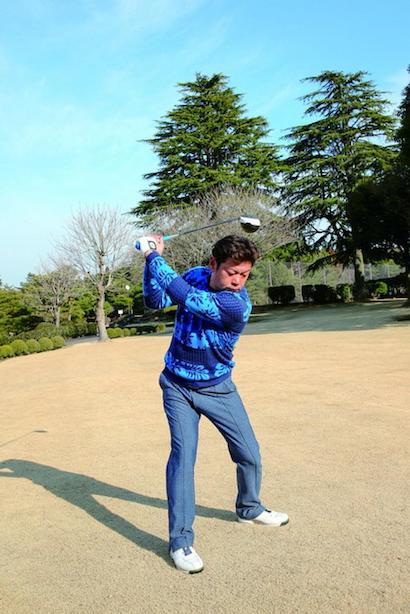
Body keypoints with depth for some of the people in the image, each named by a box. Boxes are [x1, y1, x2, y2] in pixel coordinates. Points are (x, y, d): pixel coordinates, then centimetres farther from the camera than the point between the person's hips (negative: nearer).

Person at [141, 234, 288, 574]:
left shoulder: (238, 305, -28)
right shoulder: (196, 276, -11)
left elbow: (182, 295, -34)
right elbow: (155, 300, -4)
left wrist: (153, 255, -23)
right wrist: (150, 260, -19)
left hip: (218, 388, -1)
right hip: (178, 387, 1)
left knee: (250, 454, 7)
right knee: (183, 453, -12)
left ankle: (250, 508, 37)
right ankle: (180, 540, 0)